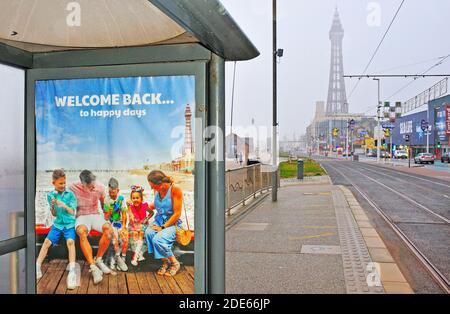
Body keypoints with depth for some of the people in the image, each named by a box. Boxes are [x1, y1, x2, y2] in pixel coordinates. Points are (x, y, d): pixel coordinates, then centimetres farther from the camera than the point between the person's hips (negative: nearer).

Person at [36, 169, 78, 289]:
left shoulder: (70, 194, -6)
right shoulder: (51, 195, 2)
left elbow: (72, 212, -7)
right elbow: (54, 214, 6)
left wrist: (63, 205, -23)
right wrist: (52, 206, -16)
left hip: (70, 224, -3)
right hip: (58, 224, 4)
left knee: (70, 242, -26)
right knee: (47, 241, -12)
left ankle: (72, 272, -30)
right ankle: (37, 268, -1)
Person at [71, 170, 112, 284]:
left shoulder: (100, 189, -2)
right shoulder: (74, 188, -9)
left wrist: (106, 217, 13)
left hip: (96, 216, 2)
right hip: (81, 217, -2)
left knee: (108, 228, -32)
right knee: (82, 232, -39)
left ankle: (98, 259, -13)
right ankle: (93, 267, -38)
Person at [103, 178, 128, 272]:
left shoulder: (121, 199, -3)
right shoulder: (106, 200, -5)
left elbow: (124, 214, 0)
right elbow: (106, 217, -2)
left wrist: (123, 227, -8)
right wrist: (109, 212, -24)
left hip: (120, 223, 1)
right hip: (110, 223, -1)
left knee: (125, 238, -23)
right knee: (115, 236, -29)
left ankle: (122, 258, -9)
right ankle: (118, 258, -17)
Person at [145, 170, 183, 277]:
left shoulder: (175, 190, -16)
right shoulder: (158, 191, 3)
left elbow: (177, 214, -16)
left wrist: (163, 227, -19)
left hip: (172, 223, -6)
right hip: (159, 221, 6)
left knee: (158, 239, -31)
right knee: (148, 233, -26)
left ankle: (174, 263, -5)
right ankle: (165, 262, -9)